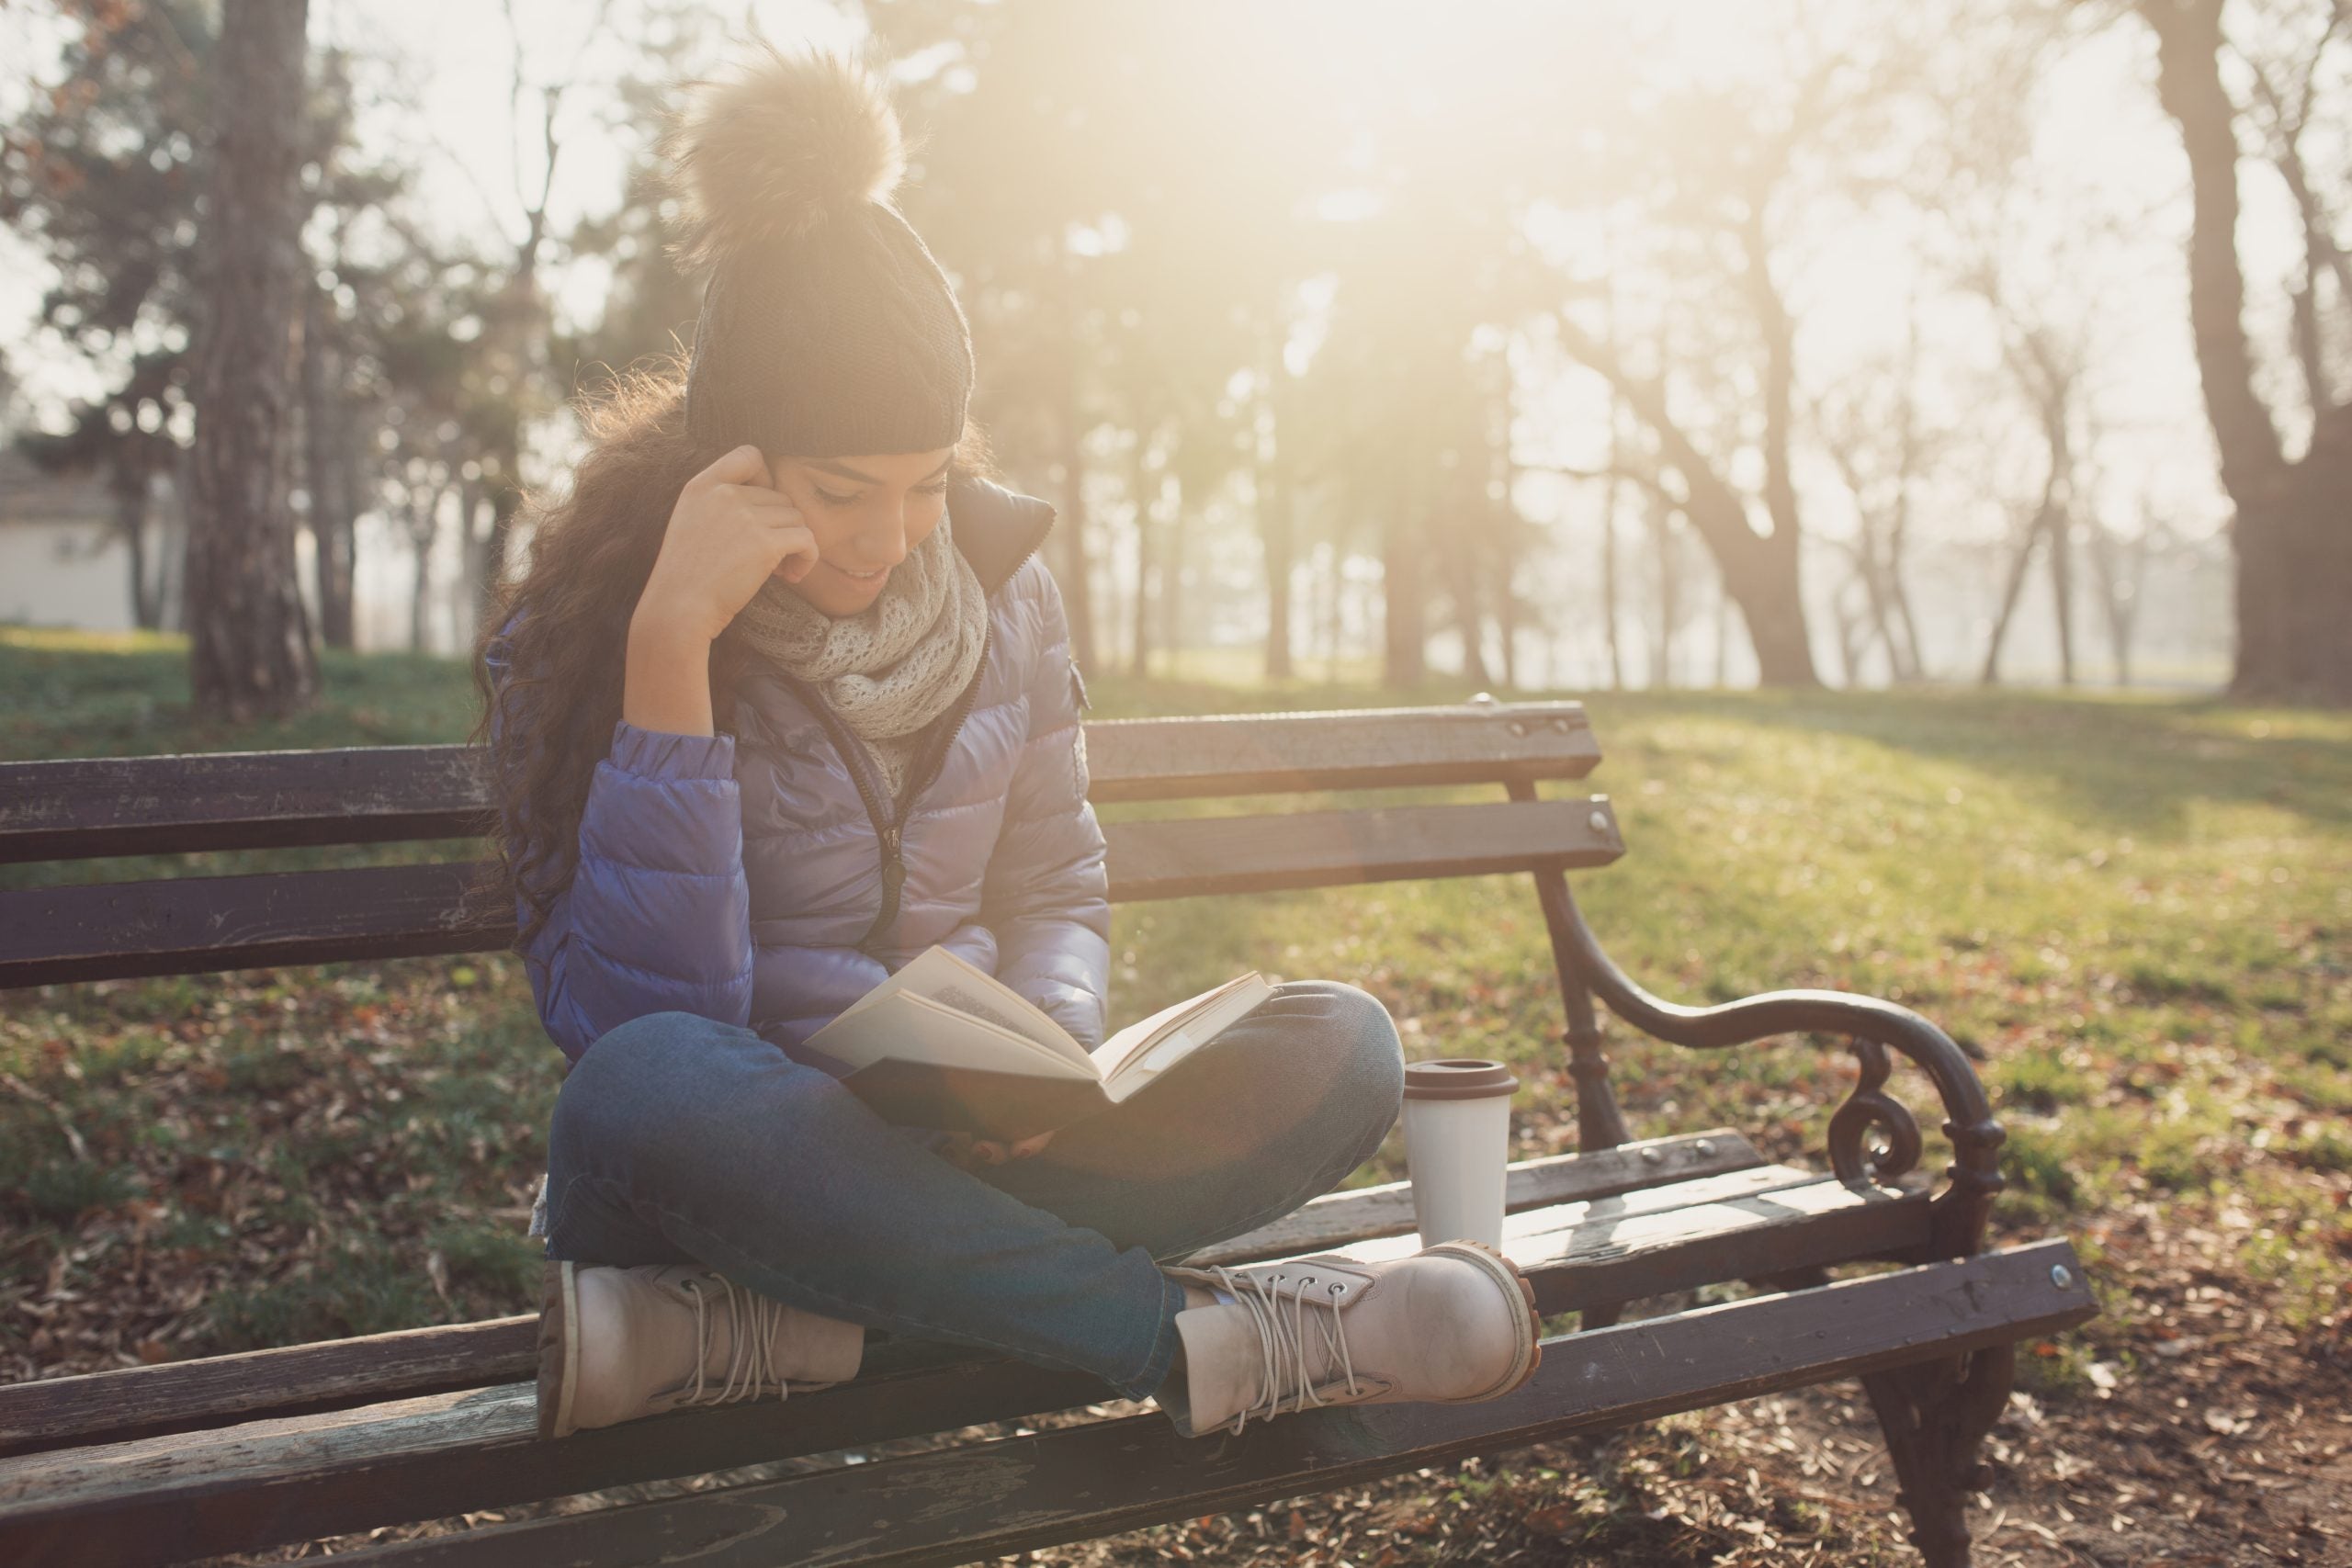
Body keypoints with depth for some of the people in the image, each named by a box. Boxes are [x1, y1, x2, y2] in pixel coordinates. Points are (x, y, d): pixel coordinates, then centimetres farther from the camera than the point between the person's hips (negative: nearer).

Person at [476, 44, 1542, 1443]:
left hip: (954, 1148, 4)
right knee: (648, 1091, -39)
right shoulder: (576, 627, -8)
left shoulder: (998, 587, 3)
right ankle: (1189, 1334, -27)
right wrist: (672, 648, -26)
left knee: (1338, 1048, -18)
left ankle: (761, 1335, -27)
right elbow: (644, 1013, -19)